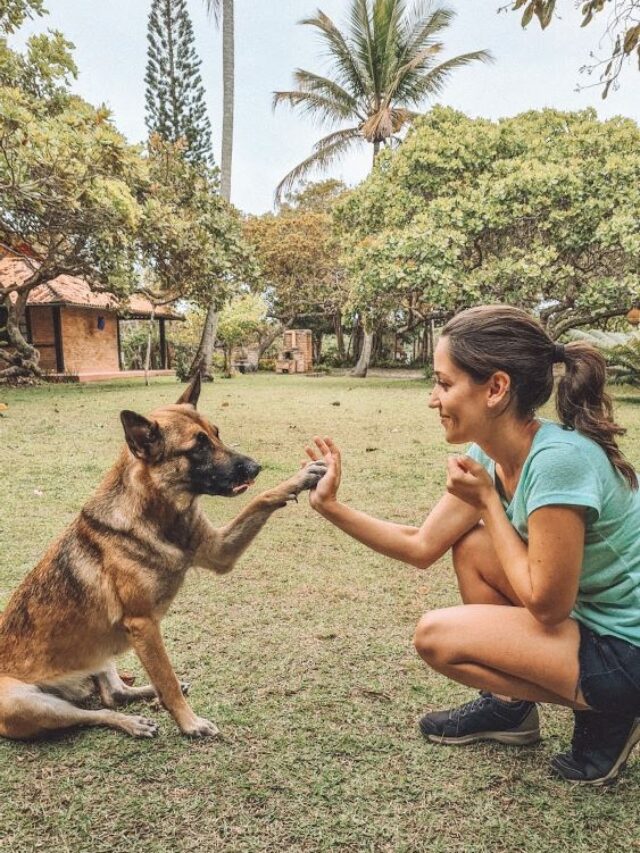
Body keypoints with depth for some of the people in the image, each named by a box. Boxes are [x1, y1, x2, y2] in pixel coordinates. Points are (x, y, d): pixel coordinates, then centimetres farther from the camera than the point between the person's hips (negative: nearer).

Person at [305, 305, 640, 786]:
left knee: (436, 636, -10)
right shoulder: (492, 457, -4)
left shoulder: (557, 458, -30)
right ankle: (508, 707, 19)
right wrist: (331, 506, -2)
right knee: (471, 547, 6)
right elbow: (421, 547, 3)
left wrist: (487, 501, -18)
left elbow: (547, 606, -23)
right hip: (591, 614, 8)